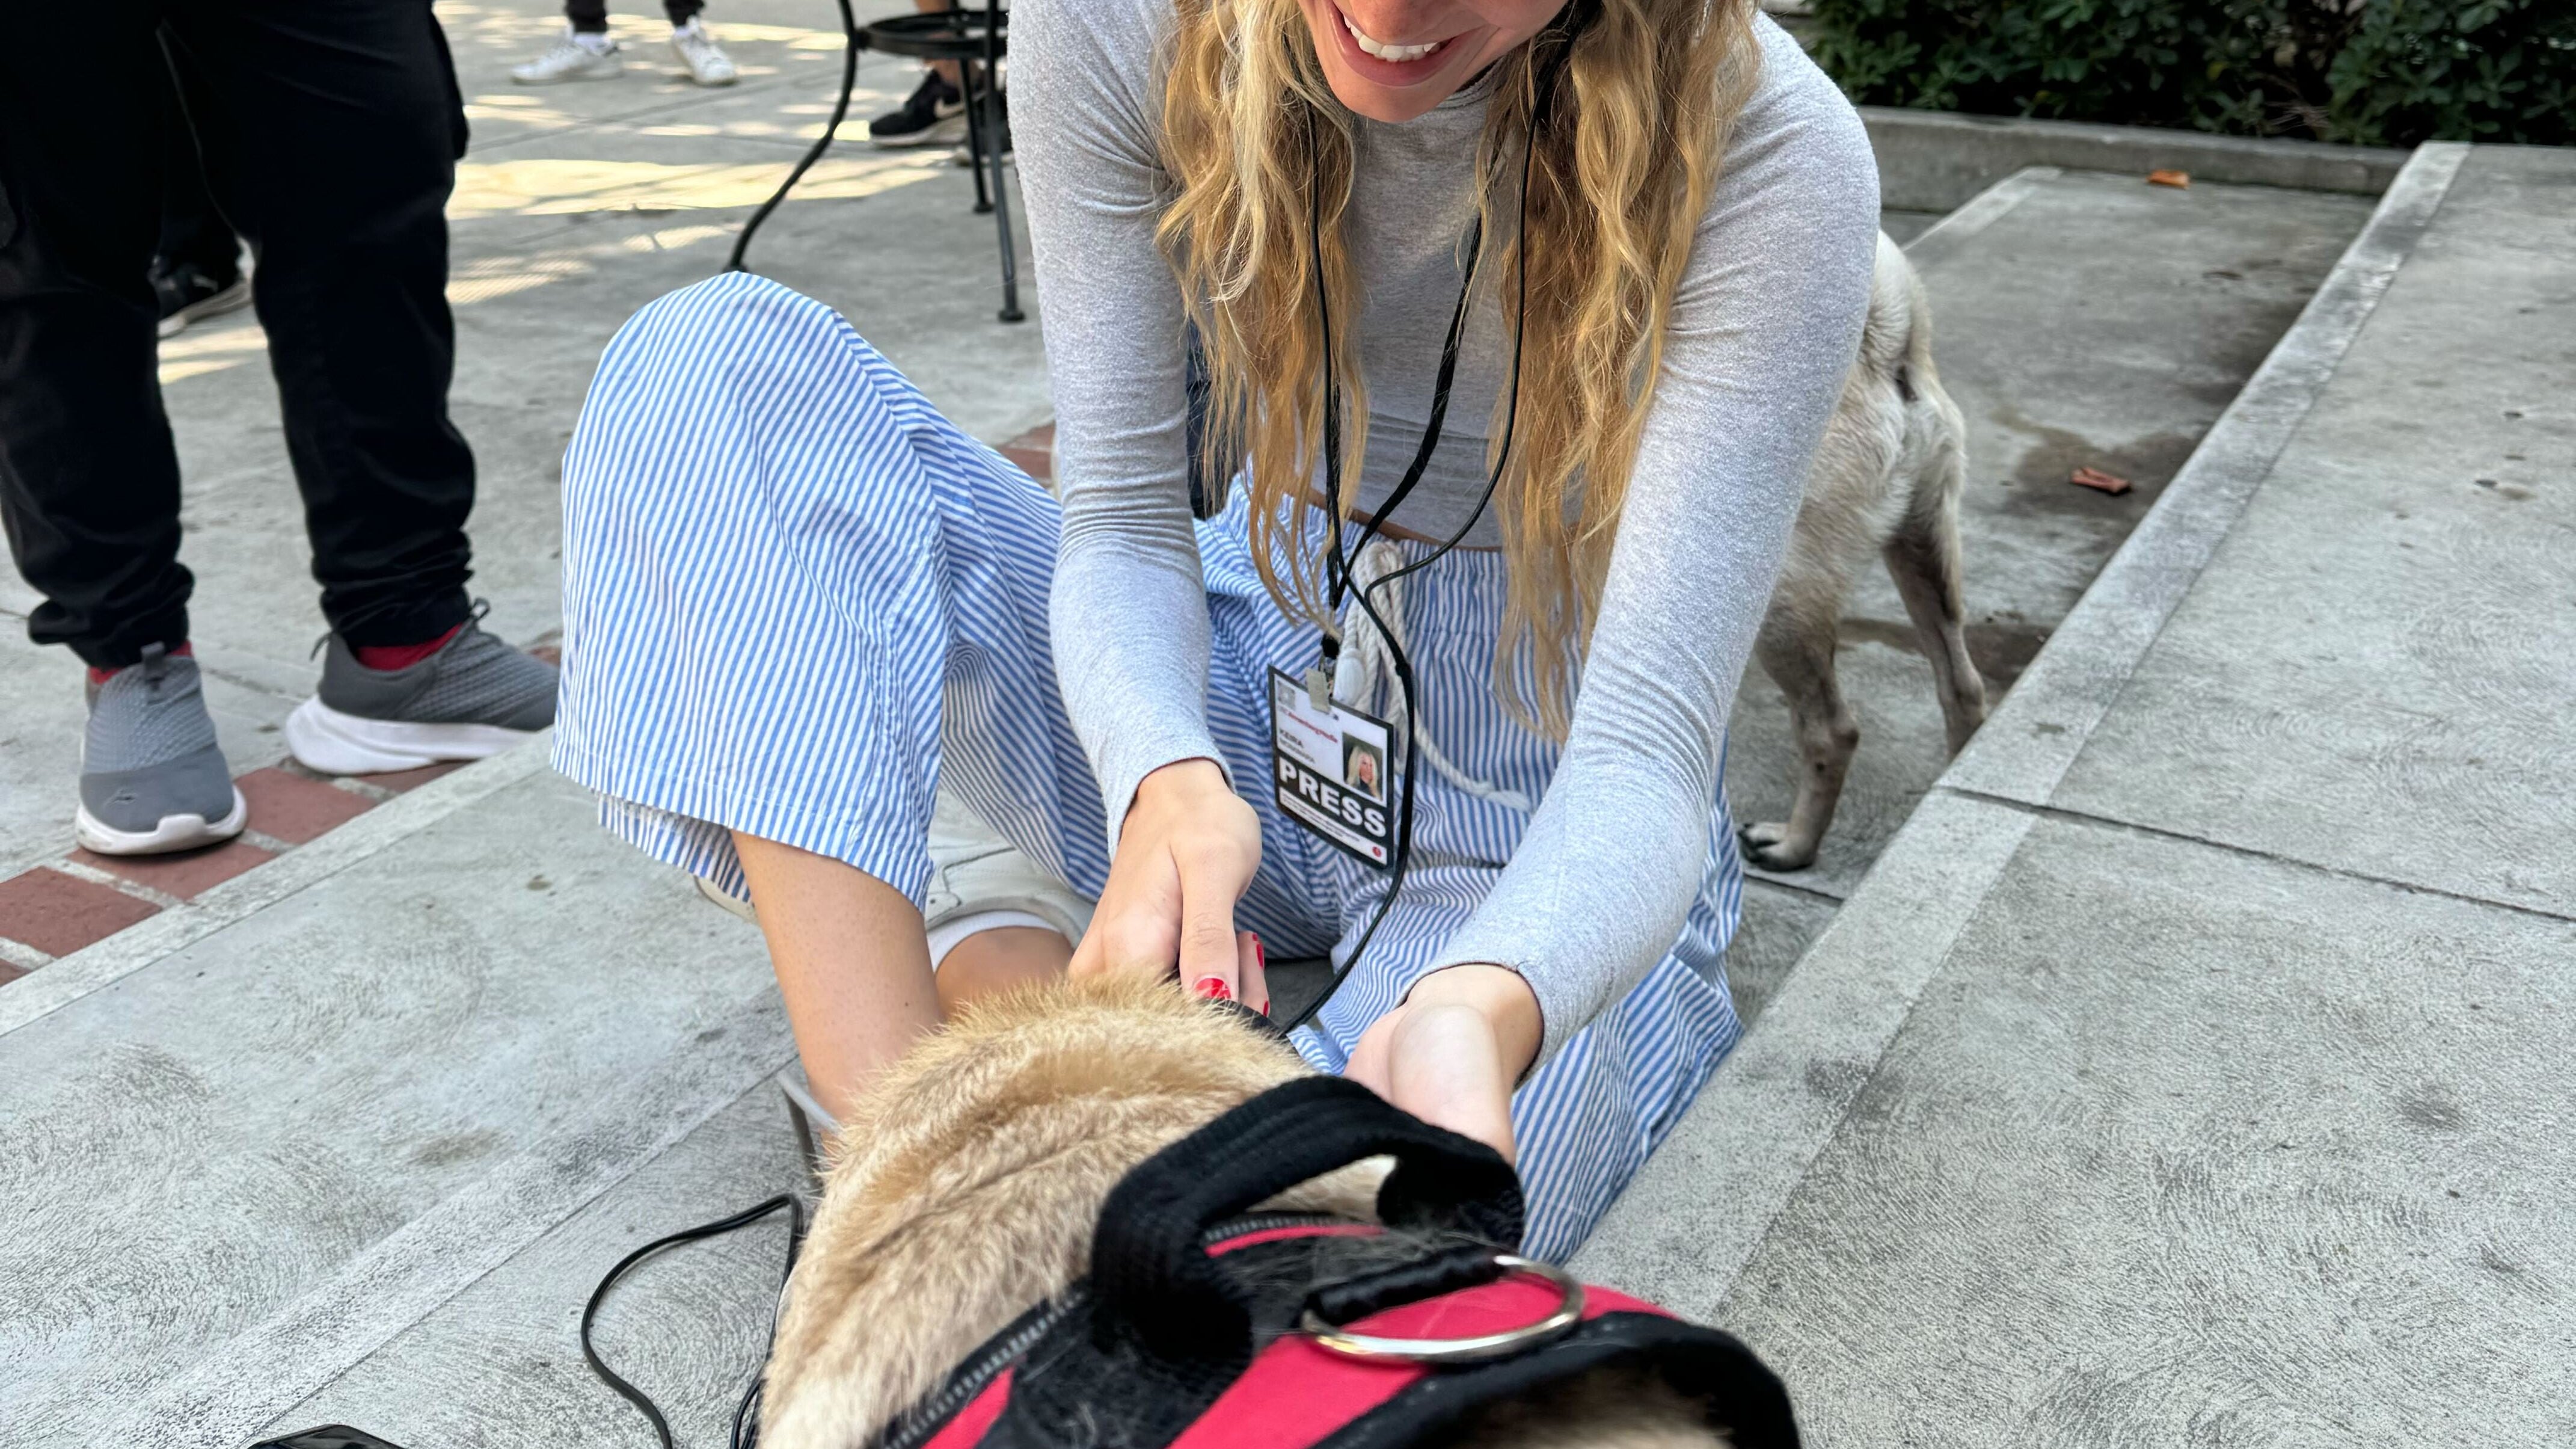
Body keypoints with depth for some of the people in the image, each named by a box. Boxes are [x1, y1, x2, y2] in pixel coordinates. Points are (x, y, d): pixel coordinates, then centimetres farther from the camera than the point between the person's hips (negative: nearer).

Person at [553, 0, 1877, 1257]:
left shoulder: (1773, 159, -23)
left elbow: (1648, 751, -27)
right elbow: (1123, 525, -12)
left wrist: (1480, 1016, -49)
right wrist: (1169, 778, -35)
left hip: (1542, 846, -3)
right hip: (1247, 702, 4)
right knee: (723, 360, -15)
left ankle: (1014, 976, -5)